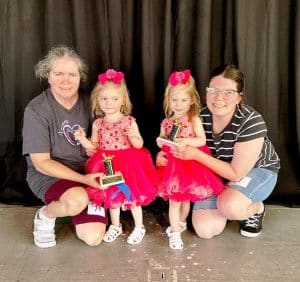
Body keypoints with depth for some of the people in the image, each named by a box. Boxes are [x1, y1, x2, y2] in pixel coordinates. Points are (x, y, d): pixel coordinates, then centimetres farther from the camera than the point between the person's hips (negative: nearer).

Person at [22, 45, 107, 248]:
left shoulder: (88, 103, -2)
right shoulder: (36, 110, -14)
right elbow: (41, 163, -14)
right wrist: (83, 179, -22)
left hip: (86, 174, 4)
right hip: (48, 175, -4)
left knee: (93, 237, -11)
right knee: (78, 200, -36)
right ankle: (45, 215, -2)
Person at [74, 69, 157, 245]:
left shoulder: (129, 121, -10)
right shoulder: (98, 123, 0)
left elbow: (139, 145, -8)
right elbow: (94, 146, 8)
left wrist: (133, 136, -28)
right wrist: (82, 139, -9)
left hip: (128, 166, -3)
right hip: (108, 166, 4)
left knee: (132, 195, 5)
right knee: (111, 196, 16)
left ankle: (139, 227, 25)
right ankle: (115, 226, 37)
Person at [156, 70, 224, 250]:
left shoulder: (194, 119, -5)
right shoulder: (166, 123, 4)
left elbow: (202, 140, -12)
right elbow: (162, 142, 13)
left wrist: (186, 141, -26)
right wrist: (160, 142, -9)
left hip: (190, 163, -1)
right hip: (172, 165, 2)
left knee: (186, 198, 15)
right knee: (174, 200, 1)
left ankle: (181, 222, 41)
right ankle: (175, 232, 14)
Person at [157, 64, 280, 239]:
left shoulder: (251, 121, -31)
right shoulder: (201, 117, -18)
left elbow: (236, 173, -28)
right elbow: (188, 148, -2)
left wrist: (196, 155, -34)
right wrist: (165, 154, -25)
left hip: (257, 169, -3)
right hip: (217, 173, 4)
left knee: (230, 206, -35)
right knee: (204, 229, -12)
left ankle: (257, 208, 0)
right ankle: (224, 202, 18)